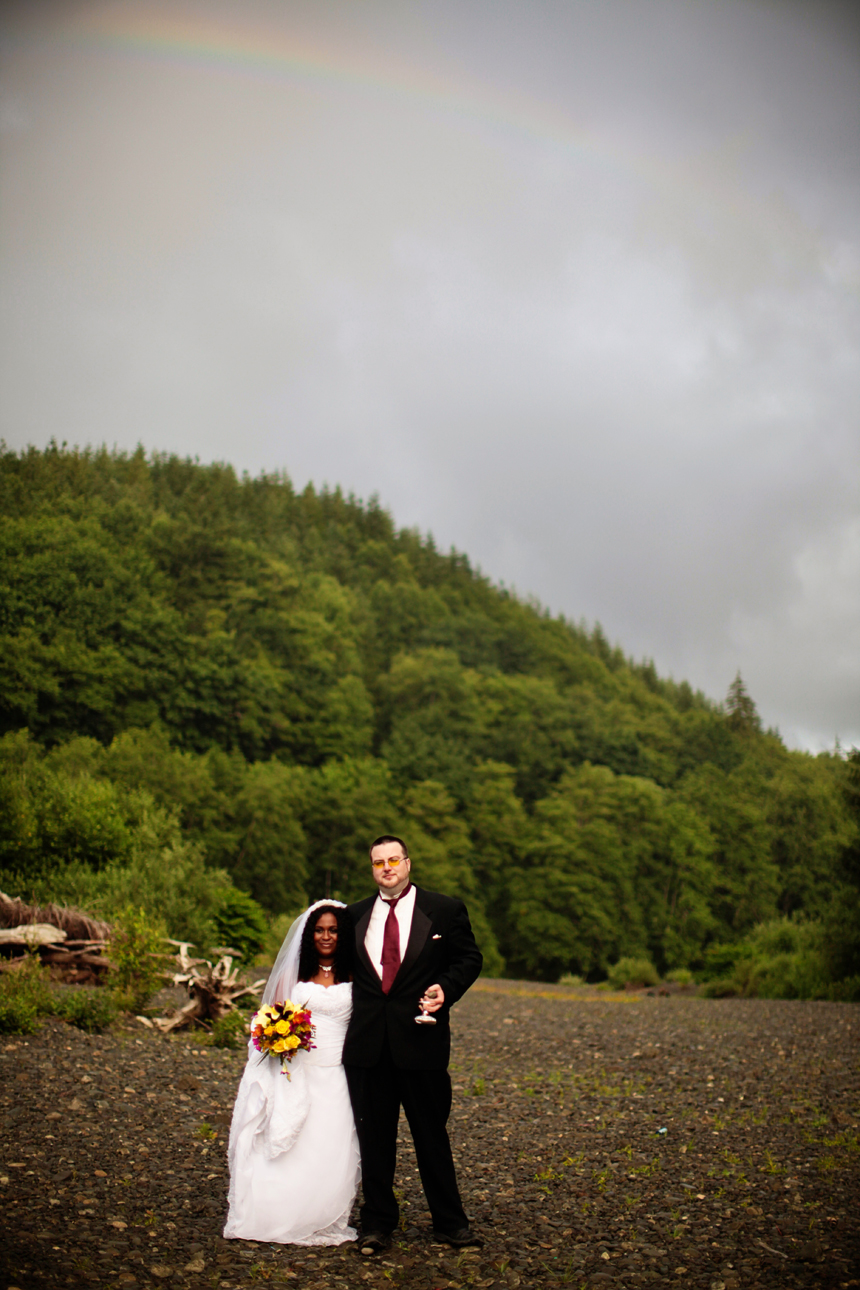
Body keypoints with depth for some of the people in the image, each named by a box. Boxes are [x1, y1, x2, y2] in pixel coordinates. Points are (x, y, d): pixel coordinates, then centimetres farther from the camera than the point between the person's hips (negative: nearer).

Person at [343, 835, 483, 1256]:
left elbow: (469, 958, 5)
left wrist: (446, 988, -13)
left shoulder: (445, 910, 2)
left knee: (432, 1134, 7)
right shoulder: (355, 916, 10)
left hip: (421, 1040, -2)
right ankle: (377, 1224, 21)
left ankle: (449, 1221, 21)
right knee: (374, 1137, 9)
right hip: (367, 1044, 2)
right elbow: (344, 969, 17)